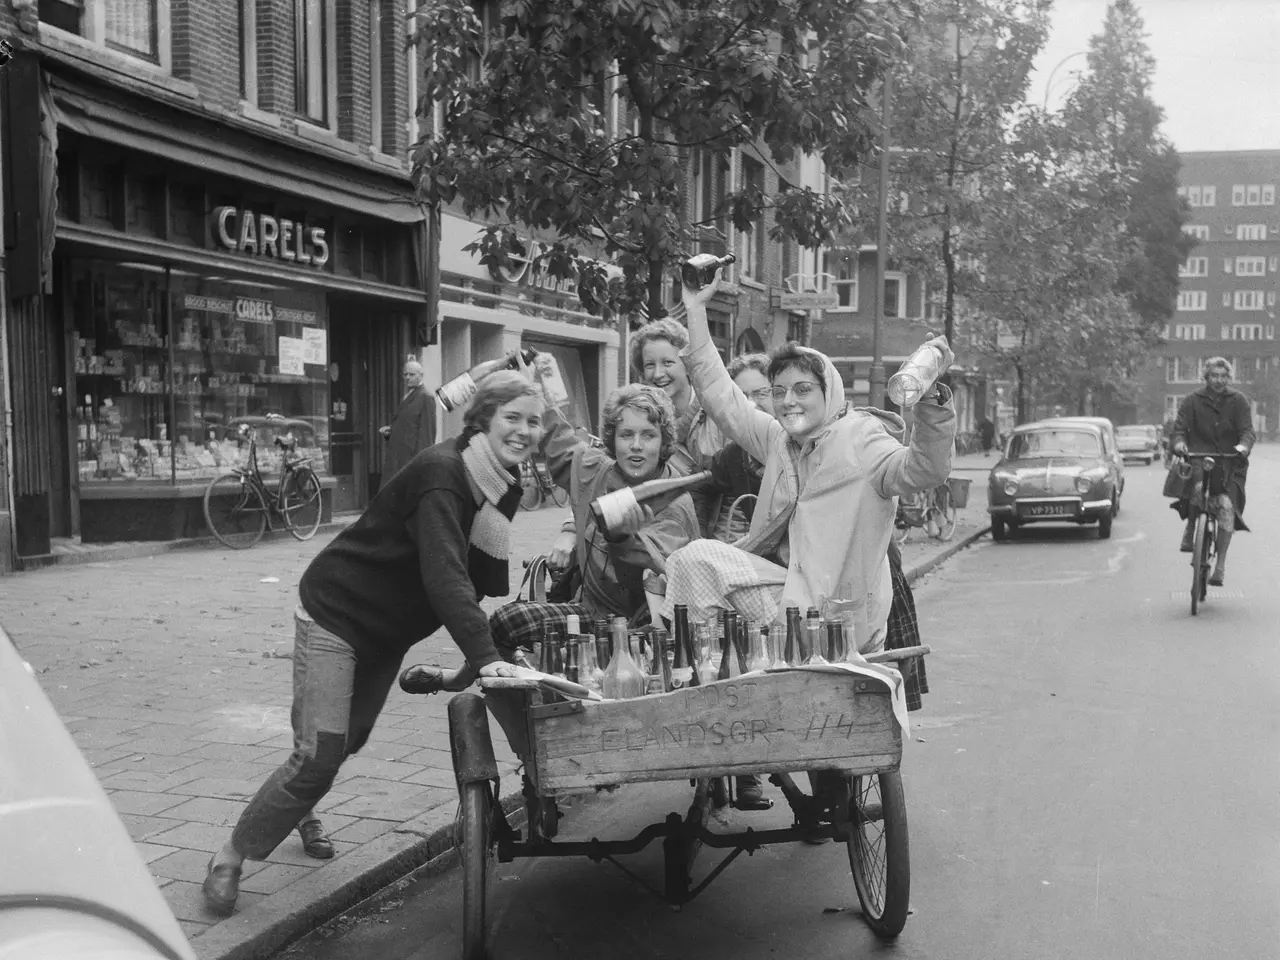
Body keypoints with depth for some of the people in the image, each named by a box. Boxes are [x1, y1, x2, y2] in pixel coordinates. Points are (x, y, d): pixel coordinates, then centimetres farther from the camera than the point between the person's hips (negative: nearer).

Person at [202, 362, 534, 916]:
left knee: (347, 741, 22)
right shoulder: (441, 473, -30)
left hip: (387, 631, 8)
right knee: (318, 756, -9)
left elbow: (484, 575, 3)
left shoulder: (503, 485, -3)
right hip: (335, 614, -8)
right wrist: (483, 656, -49)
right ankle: (229, 858, 9)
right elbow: (443, 575, -41)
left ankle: (300, 812, 51)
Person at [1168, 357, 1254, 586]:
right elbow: (1180, 427, -5)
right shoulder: (1192, 400, 2)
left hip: (1229, 463, 0)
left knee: (1226, 505, -17)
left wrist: (1243, 446, -27)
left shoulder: (1238, 400, 3)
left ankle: (1221, 564, -8)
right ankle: (1190, 530, 4)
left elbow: (1247, 430, -5)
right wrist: (1179, 443, -27)